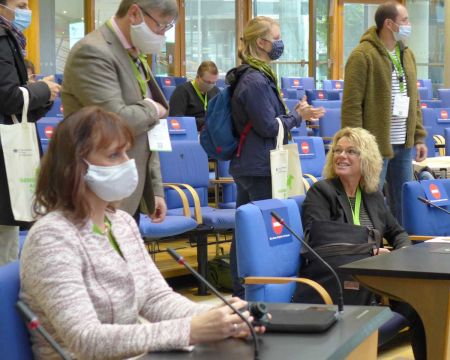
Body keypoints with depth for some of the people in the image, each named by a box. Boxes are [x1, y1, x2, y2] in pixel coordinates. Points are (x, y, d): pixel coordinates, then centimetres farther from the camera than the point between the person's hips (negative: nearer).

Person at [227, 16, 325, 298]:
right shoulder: (255, 81, -18)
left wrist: (296, 115, 11)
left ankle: (241, 292, 20)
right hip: (260, 168, -10)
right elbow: (269, 127, -18)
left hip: (248, 165, 10)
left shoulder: (260, 75, 14)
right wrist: (298, 116, -5)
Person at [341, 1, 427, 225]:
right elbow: (352, 104, -15)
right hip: (376, 145, -7)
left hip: (404, 145, 7)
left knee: (402, 204, 13)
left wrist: (419, 137, 13)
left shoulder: (407, 54, 13)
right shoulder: (363, 56, -12)